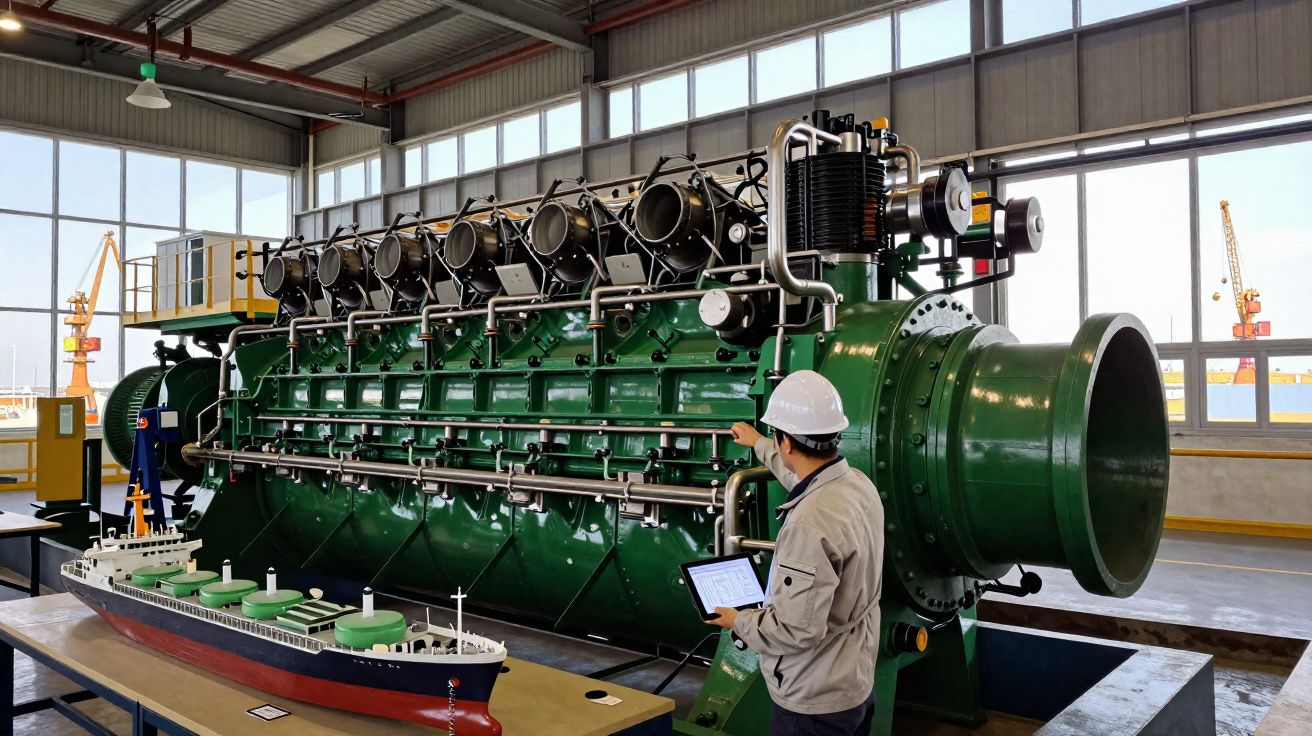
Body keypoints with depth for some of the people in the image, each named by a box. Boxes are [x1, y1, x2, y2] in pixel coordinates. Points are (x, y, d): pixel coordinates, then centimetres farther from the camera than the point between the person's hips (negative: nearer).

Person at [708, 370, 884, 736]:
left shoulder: (810, 526, -32)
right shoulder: (859, 483, -5)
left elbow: (796, 631, -28)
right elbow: (805, 475, 19)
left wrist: (739, 621, -10)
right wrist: (758, 445, 34)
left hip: (815, 704, -8)